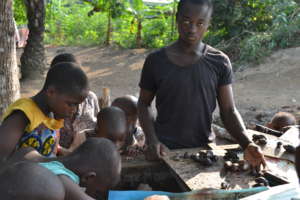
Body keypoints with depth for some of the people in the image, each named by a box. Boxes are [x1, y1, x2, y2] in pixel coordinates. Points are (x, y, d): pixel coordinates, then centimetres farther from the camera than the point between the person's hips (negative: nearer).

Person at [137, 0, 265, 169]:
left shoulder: (220, 62, -5)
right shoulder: (156, 61, -5)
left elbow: (229, 110, -4)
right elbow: (144, 104, 5)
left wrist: (247, 144, -21)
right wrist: (152, 141, -10)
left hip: (204, 149, 1)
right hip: (164, 150, 0)